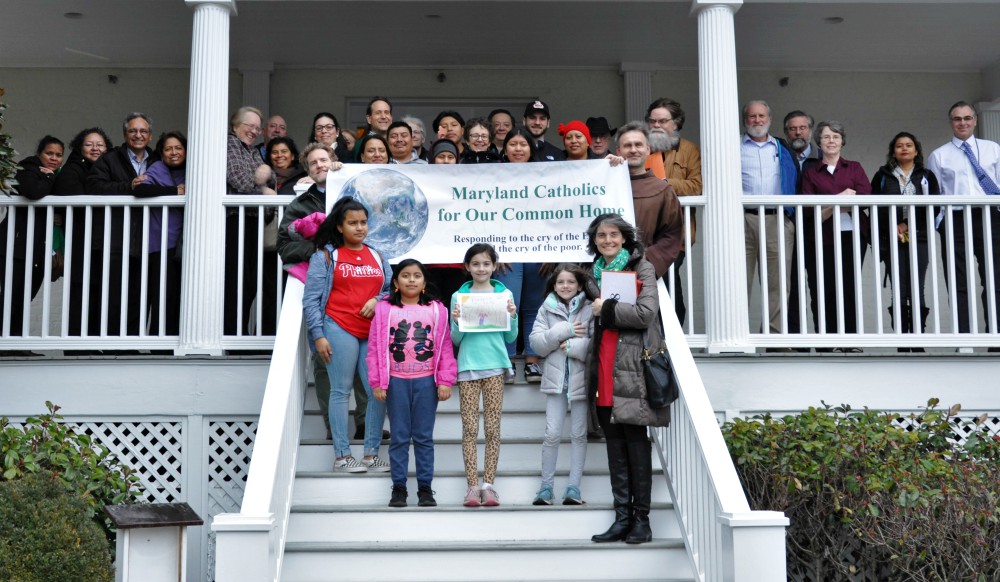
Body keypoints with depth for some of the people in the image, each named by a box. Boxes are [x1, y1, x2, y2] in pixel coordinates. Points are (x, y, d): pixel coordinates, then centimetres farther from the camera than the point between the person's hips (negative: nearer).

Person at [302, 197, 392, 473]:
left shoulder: (377, 257, 18)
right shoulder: (325, 256, 4)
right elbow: (311, 298, -1)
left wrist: (378, 299, -3)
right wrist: (318, 335, -8)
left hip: (374, 332, 4)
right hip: (340, 330, -4)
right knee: (341, 391, -1)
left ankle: (372, 454, 9)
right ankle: (342, 456, 3)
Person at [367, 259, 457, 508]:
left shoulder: (437, 309, 4)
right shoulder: (384, 309, 2)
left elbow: (445, 347, 3)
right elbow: (375, 347, 1)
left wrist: (445, 381, -2)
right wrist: (377, 383, -3)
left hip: (426, 380, 0)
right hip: (396, 380, 0)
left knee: (424, 436, 6)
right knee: (399, 436, 6)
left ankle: (425, 487, 13)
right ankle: (398, 487, 13)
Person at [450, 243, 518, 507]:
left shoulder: (504, 294, 6)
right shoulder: (459, 296, 5)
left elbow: (510, 337, 9)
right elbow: (455, 339, 7)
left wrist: (512, 316, -8)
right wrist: (457, 322, -12)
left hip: (494, 365, 0)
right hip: (467, 366, 0)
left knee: (493, 428, 1)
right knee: (469, 428, 0)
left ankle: (489, 484, 6)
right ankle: (472, 485, 3)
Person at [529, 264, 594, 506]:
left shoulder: (590, 309, -1)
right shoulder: (546, 309, 7)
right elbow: (536, 343, -2)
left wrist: (573, 346, -17)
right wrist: (562, 331, -12)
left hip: (581, 378, -1)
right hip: (556, 379, 1)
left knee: (579, 434, 6)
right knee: (552, 434, -1)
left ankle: (574, 488, 13)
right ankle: (546, 487, 10)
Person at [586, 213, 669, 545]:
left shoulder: (641, 268, -1)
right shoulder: (596, 272, 18)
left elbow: (646, 313, -13)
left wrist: (607, 309, -9)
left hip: (632, 367, -6)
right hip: (605, 371, 6)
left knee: (635, 441, -4)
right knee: (614, 441, 6)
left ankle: (641, 518, 2)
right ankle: (622, 517, 11)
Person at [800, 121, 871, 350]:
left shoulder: (854, 168, 16)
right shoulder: (810, 173, 13)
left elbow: (866, 194, -1)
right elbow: (809, 207, -1)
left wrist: (829, 205, -10)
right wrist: (845, 198, -11)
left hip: (853, 234, 0)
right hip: (825, 237, 0)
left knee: (849, 286, -5)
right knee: (826, 288, -6)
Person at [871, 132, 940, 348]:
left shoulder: (927, 176, 14)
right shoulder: (882, 176, 14)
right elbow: (876, 207, 6)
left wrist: (908, 224, -10)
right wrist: (894, 227, -8)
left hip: (918, 239, 0)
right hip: (892, 240, 0)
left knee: (916, 291, -7)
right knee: (899, 293, -5)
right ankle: (902, 345, -3)